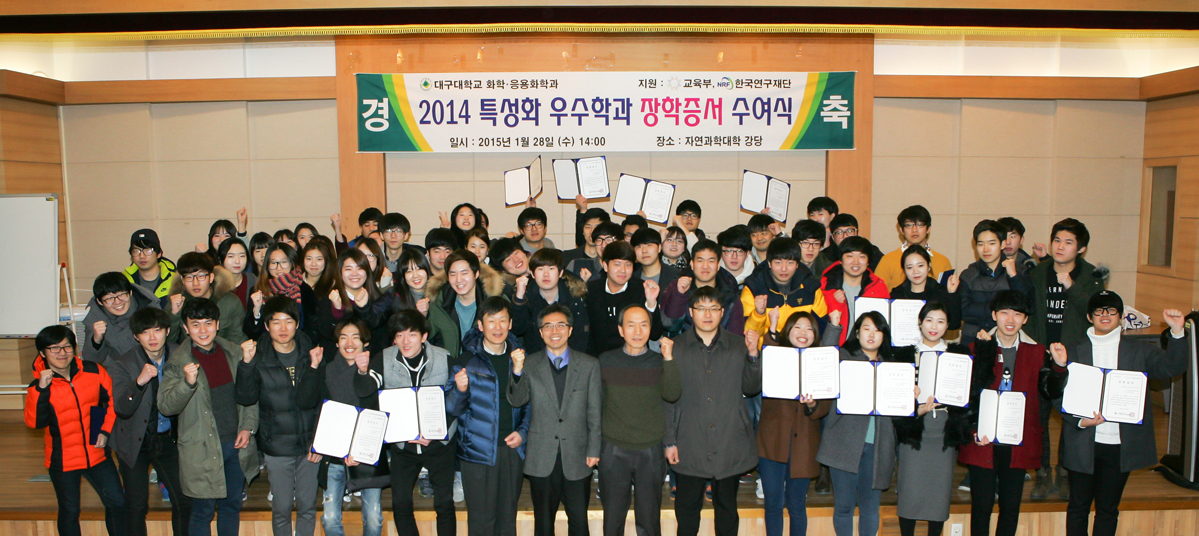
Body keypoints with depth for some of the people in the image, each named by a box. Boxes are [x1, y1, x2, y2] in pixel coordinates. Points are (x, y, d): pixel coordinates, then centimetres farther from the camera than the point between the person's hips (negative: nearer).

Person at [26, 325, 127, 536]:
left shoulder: (93, 371, -4)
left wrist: (106, 431, -1)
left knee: (117, 503, 6)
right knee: (69, 511, 11)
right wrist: (41, 388, -30)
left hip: (96, 454, 2)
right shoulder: (39, 385, -8)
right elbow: (34, 422, -21)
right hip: (63, 459, -2)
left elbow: (113, 399, 7)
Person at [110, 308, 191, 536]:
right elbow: (122, 409, -22)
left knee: (184, 500, 2)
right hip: (135, 442, -2)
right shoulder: (122, 365, -12)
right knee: (137, 506, 5)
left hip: (167, 438, 2)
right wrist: (139, 382, -36)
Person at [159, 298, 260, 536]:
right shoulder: (178, 361, -10)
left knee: (231, 506, 16)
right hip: (202, 450, -4)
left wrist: (248, 427, 1)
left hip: (236, 445, 4)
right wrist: (187, 382, -33)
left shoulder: (234, 352, 3)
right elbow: (166, 406, -16)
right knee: (203, 511, 6)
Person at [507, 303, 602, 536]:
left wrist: (594, 450, -1)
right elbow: (517, 401, -6)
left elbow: (595, 412, 3)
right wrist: (517, 372, -23)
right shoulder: (529, 364, 4)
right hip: (541, 458, 0)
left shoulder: (590, 365, 3)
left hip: (577, 457, 0)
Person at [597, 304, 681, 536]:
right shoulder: (605, 361, 2)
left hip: (651, 450, 0)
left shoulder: (660, 362, 1)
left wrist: (669, 359, -25)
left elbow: (672, 394, -16)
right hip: (613, 450, 0)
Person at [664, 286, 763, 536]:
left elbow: (752, 389, 2)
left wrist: (753, 355, -12)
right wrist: (669, 441, -2)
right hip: (690, 446, -1)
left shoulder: (739, 345, 4)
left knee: (727, 508, 14)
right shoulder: (676, 347, 0)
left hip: (730, 446, 1)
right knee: (687, 509, 8)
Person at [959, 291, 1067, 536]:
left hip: (1019, 444, 2)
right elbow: (964, 394, -3)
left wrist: (1059, 367, -16)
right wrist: (973, 429, -13)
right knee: (981, 506, 3)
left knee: (1011, 507, 9)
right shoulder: (977, 350, 0)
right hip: (983, 442, -2)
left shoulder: (1037, 353, 6)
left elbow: (1051, 392, -1)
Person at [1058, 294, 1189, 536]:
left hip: (1120, 446, 0)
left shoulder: (1139, 352, 6)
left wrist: (1177, 331, -23)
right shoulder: (1075, 353, 4)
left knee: (1108, 508, 10)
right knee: (1078, 506, 9)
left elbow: (1172, 367, -10)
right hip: (1083, 445, 0)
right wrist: (1080, 422, -17)